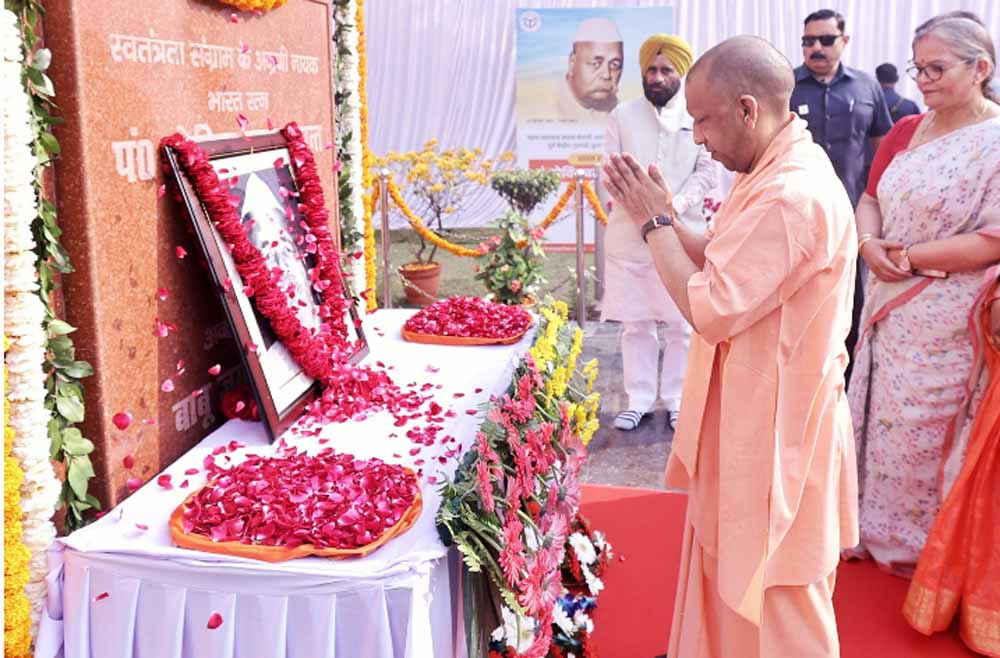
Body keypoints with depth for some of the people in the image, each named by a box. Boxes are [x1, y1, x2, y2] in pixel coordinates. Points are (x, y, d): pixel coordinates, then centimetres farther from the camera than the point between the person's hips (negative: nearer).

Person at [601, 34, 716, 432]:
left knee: (682, 324, 4)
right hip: (630, 236, 1)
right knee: (635, 323, 6)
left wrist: (676, 204, -17)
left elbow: (706, 173, 0)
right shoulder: (622, 115, 6)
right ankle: (638, 399, 17)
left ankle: (676, 399, 18)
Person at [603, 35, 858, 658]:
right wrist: (664, 214, 0)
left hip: (773, 427, -10)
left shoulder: (794, 197, -28)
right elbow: (724, 264, 12)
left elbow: (711, 308, -27)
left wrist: (655, 223, -16)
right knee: (730, 559, 26)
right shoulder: (773, 173, 5)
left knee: (772, 590, 9)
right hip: (749, 414, 10)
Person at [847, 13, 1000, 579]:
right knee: (883, 423, 16)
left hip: (948, 327, -6)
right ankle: (880, 534, 35)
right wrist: (871, 246, -8)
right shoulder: (906, 132, 7)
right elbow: (871, 199, 12)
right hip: (890, 312, 7)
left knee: (927, 435, 5)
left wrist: (911, 257, -16)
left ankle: (923, 552, 26)